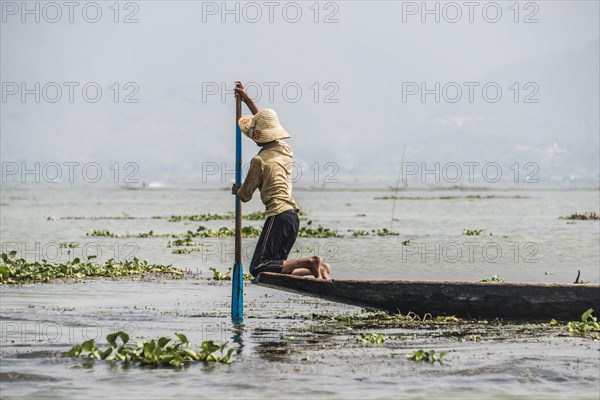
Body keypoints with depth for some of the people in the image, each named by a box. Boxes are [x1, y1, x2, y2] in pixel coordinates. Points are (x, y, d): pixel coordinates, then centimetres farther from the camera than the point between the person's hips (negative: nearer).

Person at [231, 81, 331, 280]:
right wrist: (247, 100, 40)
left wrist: (236, 189, 26)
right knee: (277, 267, 12)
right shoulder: (285, 150, 14)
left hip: (278, 216, -9)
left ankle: (308, 263, -21)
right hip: (293, 215, 9)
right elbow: (267, 123, 32)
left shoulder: (260, 161, -9)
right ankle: (314, 267, -6)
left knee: (258, 268, -11)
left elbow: (245, 195, 2)